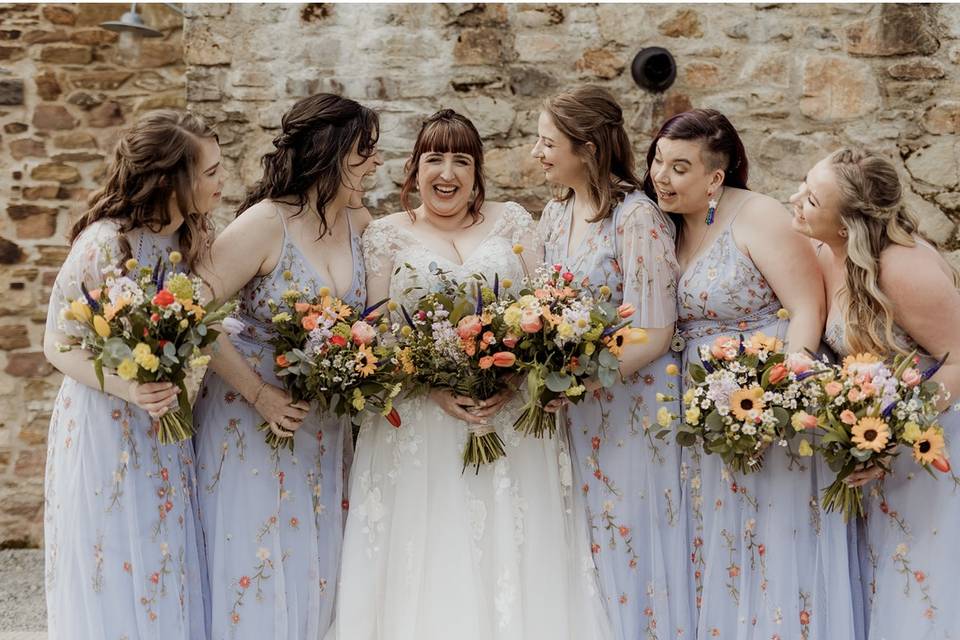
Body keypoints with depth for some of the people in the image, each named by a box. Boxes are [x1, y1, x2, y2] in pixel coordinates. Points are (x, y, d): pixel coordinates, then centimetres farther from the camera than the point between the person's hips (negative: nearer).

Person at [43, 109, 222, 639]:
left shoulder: (191, 238, 1)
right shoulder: (104, 243, -20)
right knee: (117, 585, 5)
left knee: (168, 581, 13)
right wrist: (127, 388, -28)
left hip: (168, 431, 6)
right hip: (108, 431, -6)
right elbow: (59, 346, -14)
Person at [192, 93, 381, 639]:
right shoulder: (265, 223, -18)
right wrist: (259, 395, -19)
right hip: (253, 420, -6)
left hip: (326, 427, 6)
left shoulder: (362, 226, 1)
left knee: (316, 569, 13)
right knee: (259, 571, 3)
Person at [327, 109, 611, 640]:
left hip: (513, 421, 1)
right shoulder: (387, 234, 5)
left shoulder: (511, 222, 8)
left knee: (512, 554, 3)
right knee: (428, 567, 0)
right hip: (420, 427, -1)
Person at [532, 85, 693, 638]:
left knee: (629, 540, 5)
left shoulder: (637, 218, -16)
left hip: (630, 400, -6)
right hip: (573, 403, 7)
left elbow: (654, 336, -18)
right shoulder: (556, 215, 7)